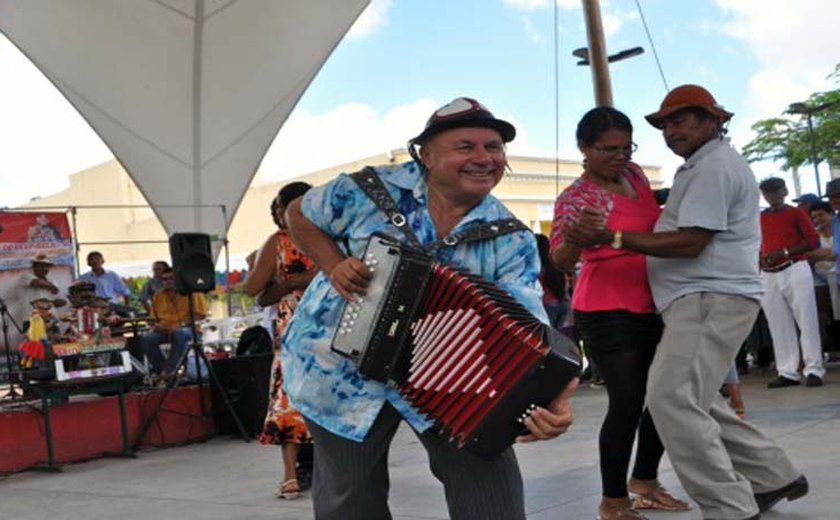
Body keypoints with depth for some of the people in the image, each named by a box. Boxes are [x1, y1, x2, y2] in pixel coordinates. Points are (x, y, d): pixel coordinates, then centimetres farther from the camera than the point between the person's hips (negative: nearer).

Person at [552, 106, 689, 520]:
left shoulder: (634, 173, 6)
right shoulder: (576, 198, -15)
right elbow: (560, 261, -29)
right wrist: (575, 241, -49)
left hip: (650, 306, 8)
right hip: (607, 313, -8)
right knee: (628, 401, -10)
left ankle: (644, 480, 30)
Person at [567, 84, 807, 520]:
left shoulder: (714, 166, -11)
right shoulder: (705, 165, 24)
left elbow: (690, 242, -20)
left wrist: (612, 238, -22)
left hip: (711, 299, -11)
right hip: (701, 299, 11)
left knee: (671, 399, -19)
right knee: (695, 402, 16)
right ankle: (774, 477, 24)